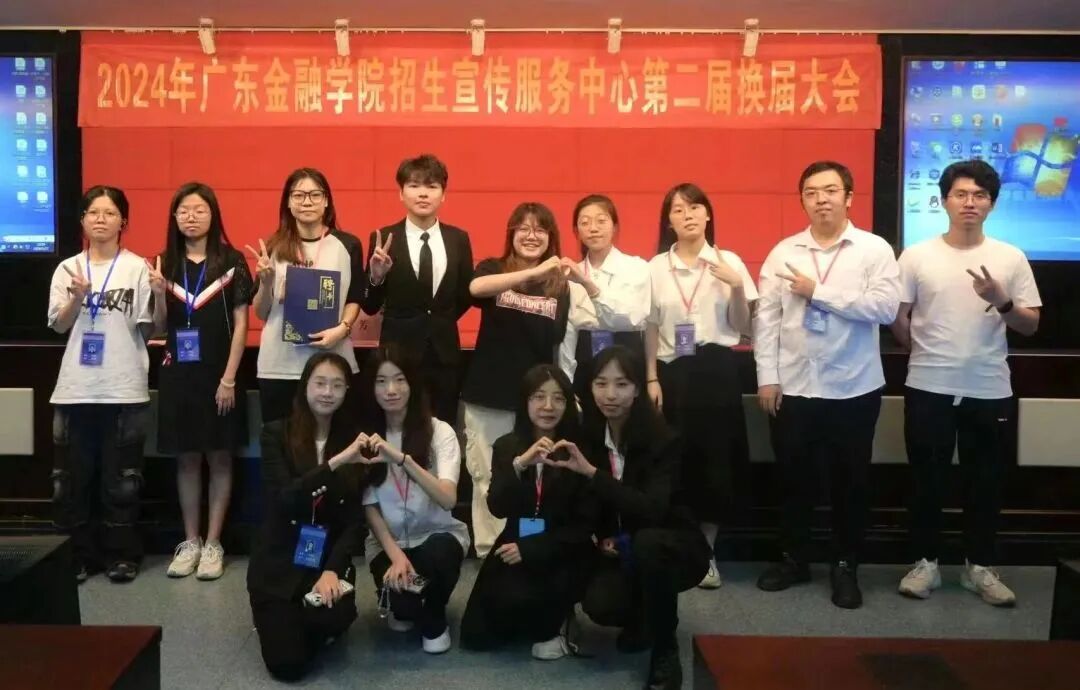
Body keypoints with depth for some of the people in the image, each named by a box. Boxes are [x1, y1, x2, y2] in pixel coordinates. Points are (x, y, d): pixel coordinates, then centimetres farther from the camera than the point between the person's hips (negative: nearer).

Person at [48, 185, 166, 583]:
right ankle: (79, 554, 18)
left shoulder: (138, 268, 0)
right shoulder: (68, 268, 8)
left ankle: (122, 554, 15)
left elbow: (151, 330, -1)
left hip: (124, 389, -2)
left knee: (120, 477, 4)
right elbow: (58, 326, 4)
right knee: (73, 476, 6)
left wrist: (160, 296, -19)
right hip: (76, 389, 3)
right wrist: (78, 296, -13)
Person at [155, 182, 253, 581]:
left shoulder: (231, 262, -3)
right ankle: (190, 541, 21)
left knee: (219, 458, 5)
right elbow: (158, 329, 6)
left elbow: (240, 324, -5)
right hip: (177, 373, 3)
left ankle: (213, 544, 14)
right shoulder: (165, 264, 6)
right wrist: (157, 292, -13)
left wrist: (229, 377, -11)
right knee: (186, 459, 10)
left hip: (218, 372, -3)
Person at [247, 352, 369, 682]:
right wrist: (336, 462, -33)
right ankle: (282, 622, 22)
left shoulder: (354, 440, 1)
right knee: (287, 664, -13)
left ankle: (306, 625, 8)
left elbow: (355, 518, -3)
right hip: (278, 561, -1)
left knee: (337, 614, -30)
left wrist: (333, 569, -19)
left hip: (329, 558, 2)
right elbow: (284, 500, -21)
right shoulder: (277, 434, -6)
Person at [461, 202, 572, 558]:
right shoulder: (493, 268, -1)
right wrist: (534, 272, -35)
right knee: (487, 478, 7)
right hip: (489, 396, -1)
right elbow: (476, 288, -26)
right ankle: (489, 552, 19)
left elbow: (561, 345, 9)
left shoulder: (559, 285, 6)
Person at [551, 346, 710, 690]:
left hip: (672, 548, -3)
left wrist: (592, 472, -39)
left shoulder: (661, 439, -21)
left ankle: (665, 651, -16)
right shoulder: (589, 436, -8)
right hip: (620, 551, 3)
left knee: (646, 541, -38)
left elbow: (652, 511, -35)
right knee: (598, 605, -27)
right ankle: (643, 618, 11)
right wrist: (601, 539, -13)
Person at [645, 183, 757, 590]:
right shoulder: (656, 267, 3)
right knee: (675, 462, 1)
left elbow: (743, 328, 2)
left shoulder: (729, 262, 2)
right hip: (672, 371, 0)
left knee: (715, 462, 3)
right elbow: (651, 329, 7)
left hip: (717, 369, 0)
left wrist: (737, 286, -13)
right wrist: (651, 379, 2)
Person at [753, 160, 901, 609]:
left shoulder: (874, 249, -3)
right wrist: (767, 376, -4)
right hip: (794, 387, 2)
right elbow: (766, 317, 1)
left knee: (850, 480, 10)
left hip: (854, 387, -2)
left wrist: (819, 292, -16)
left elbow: (886, 307, -17)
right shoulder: (783, 252, 3)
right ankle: (794, 558, 29)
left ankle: (845, 565, 25)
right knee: (794, 477, 12)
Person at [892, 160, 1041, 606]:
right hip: (928, 388, -1)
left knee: (986, 481, 9)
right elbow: (897, 319, 2)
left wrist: (1001, 302, -16)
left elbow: (1031, 326, 2)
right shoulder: (917, 256, -2)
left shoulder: (1011, 258, 2)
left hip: (990, 390, 1)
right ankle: (926, 562, 20)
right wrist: (928, 354, 6)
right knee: (927, 479, 6)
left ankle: (979, 566, 23)